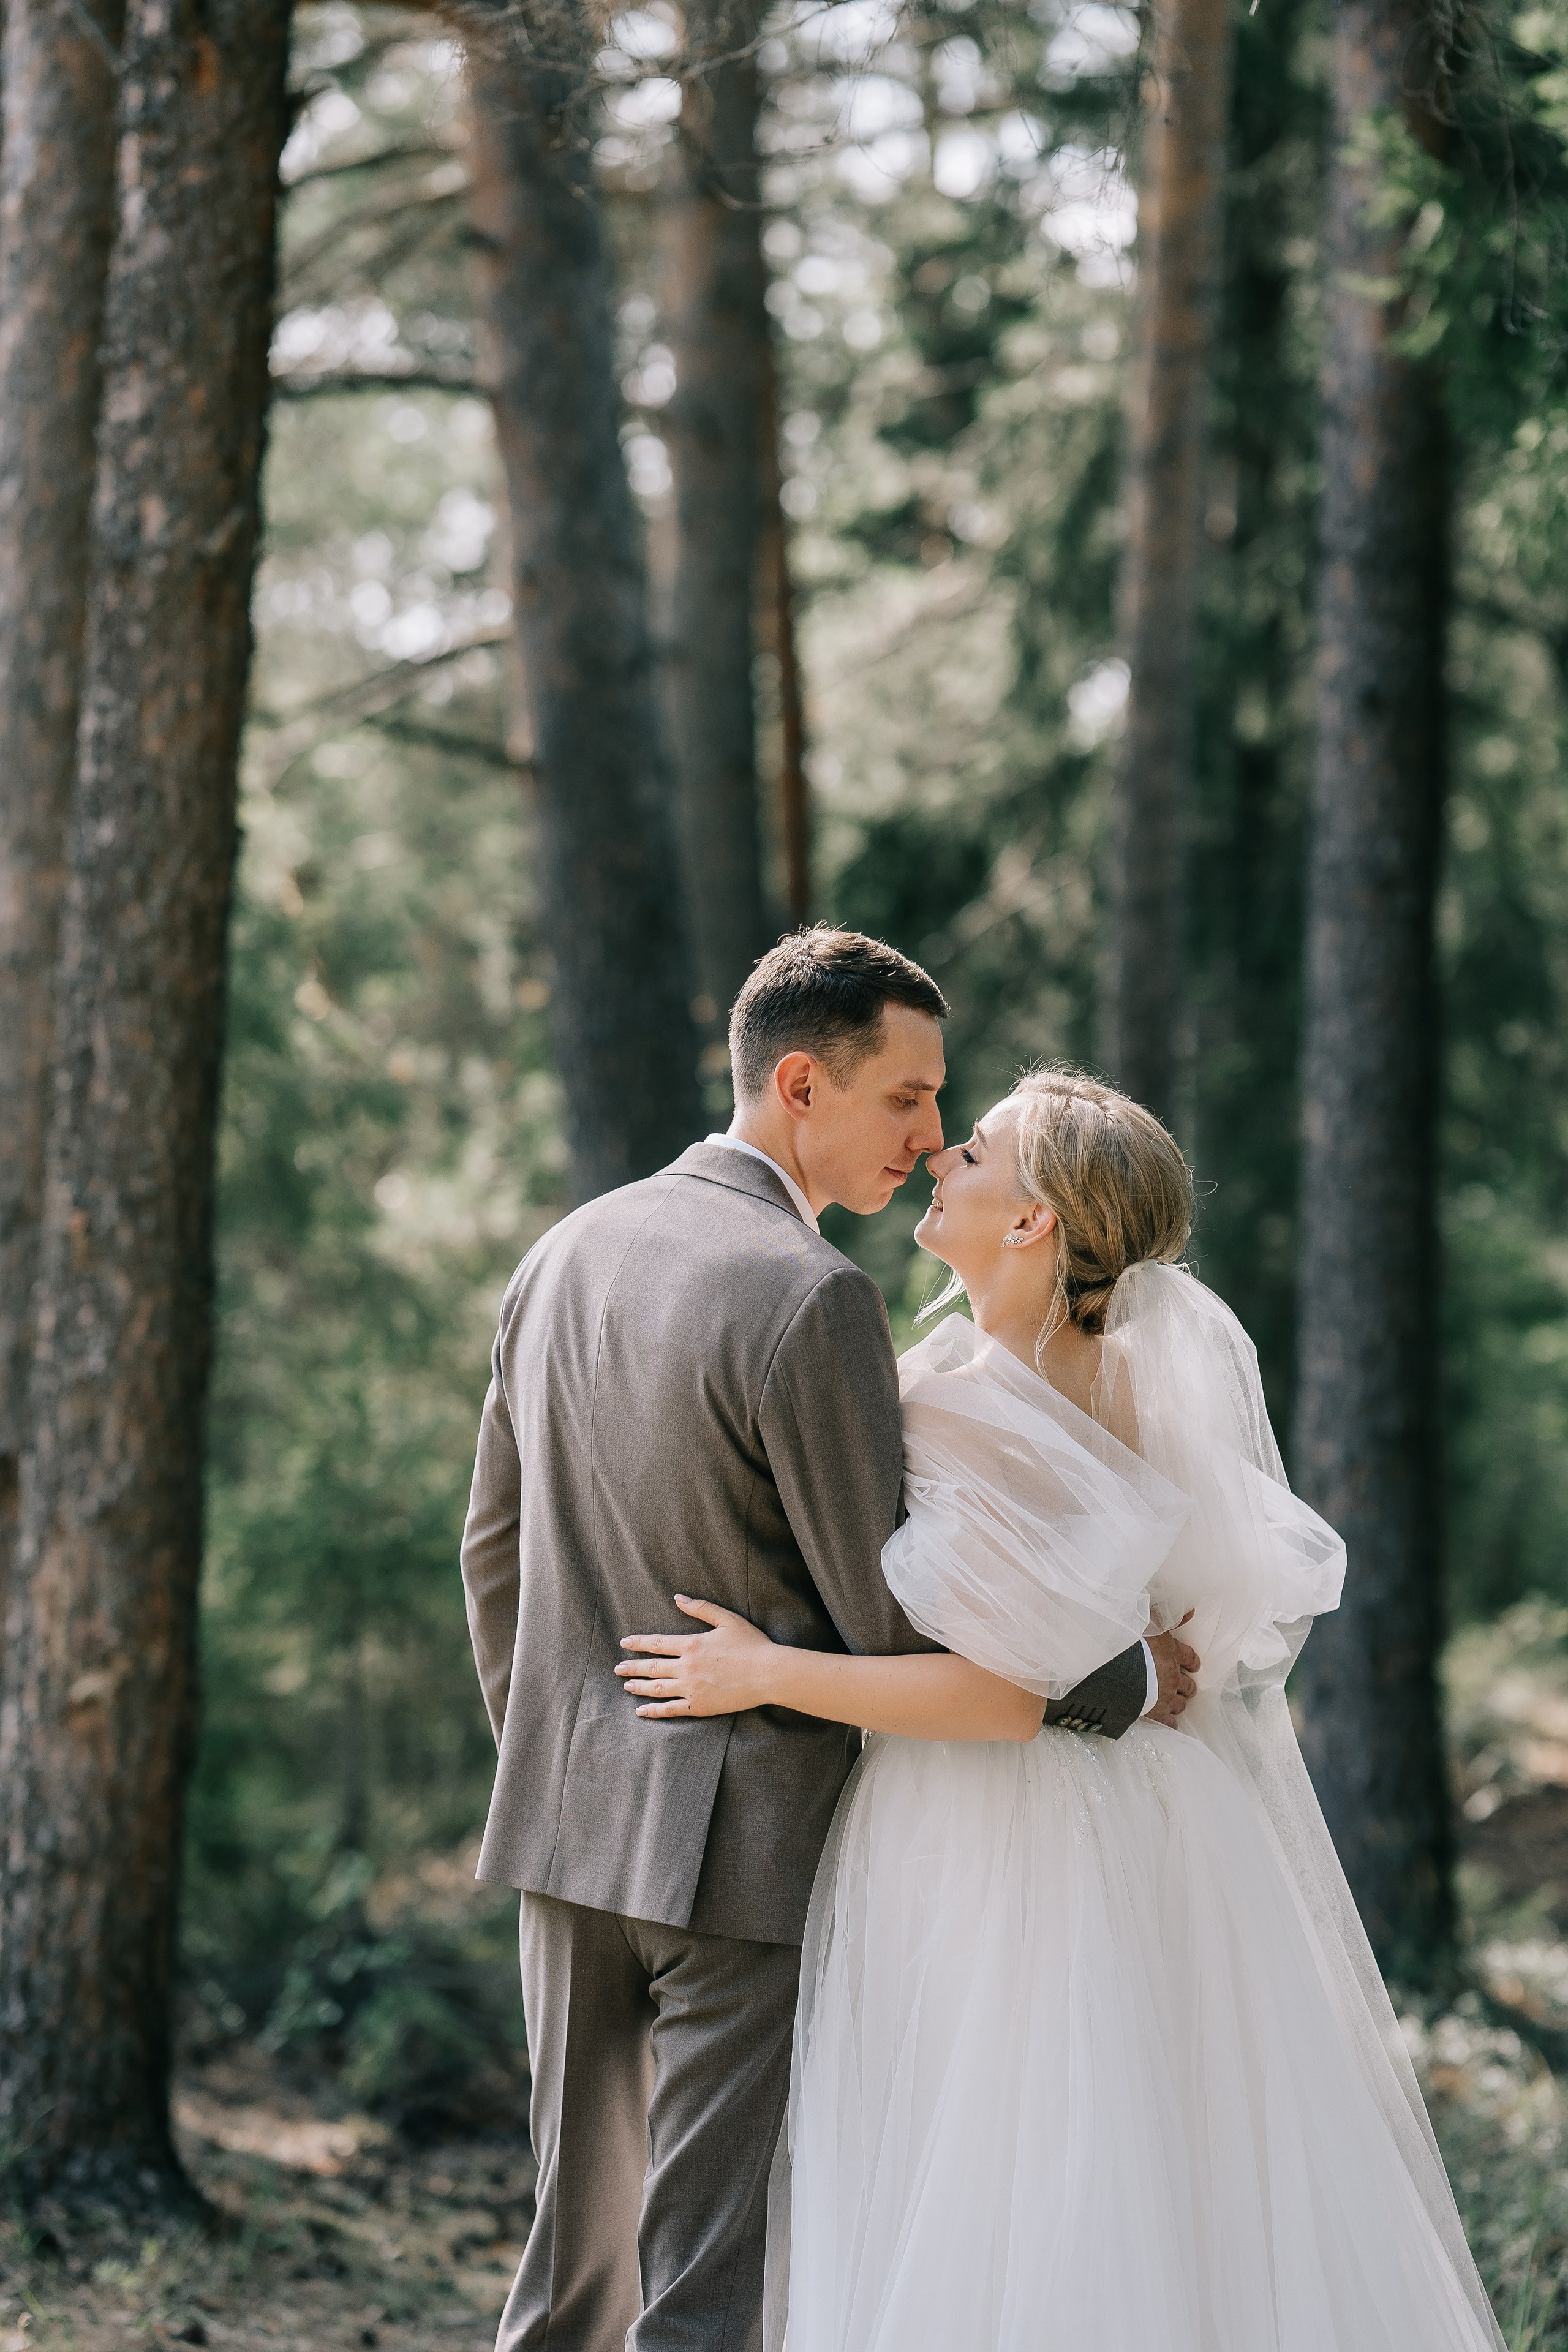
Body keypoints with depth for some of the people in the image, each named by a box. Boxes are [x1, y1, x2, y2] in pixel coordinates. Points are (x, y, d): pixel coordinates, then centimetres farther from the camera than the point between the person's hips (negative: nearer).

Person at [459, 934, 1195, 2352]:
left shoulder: (566, 1257, 7)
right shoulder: (811, 1299, -18)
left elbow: (494, 1550, 15)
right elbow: (890, 1624, -16)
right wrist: (1133, 1681, -4)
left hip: (575, 1820, 8)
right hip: (746, 1845, -8)